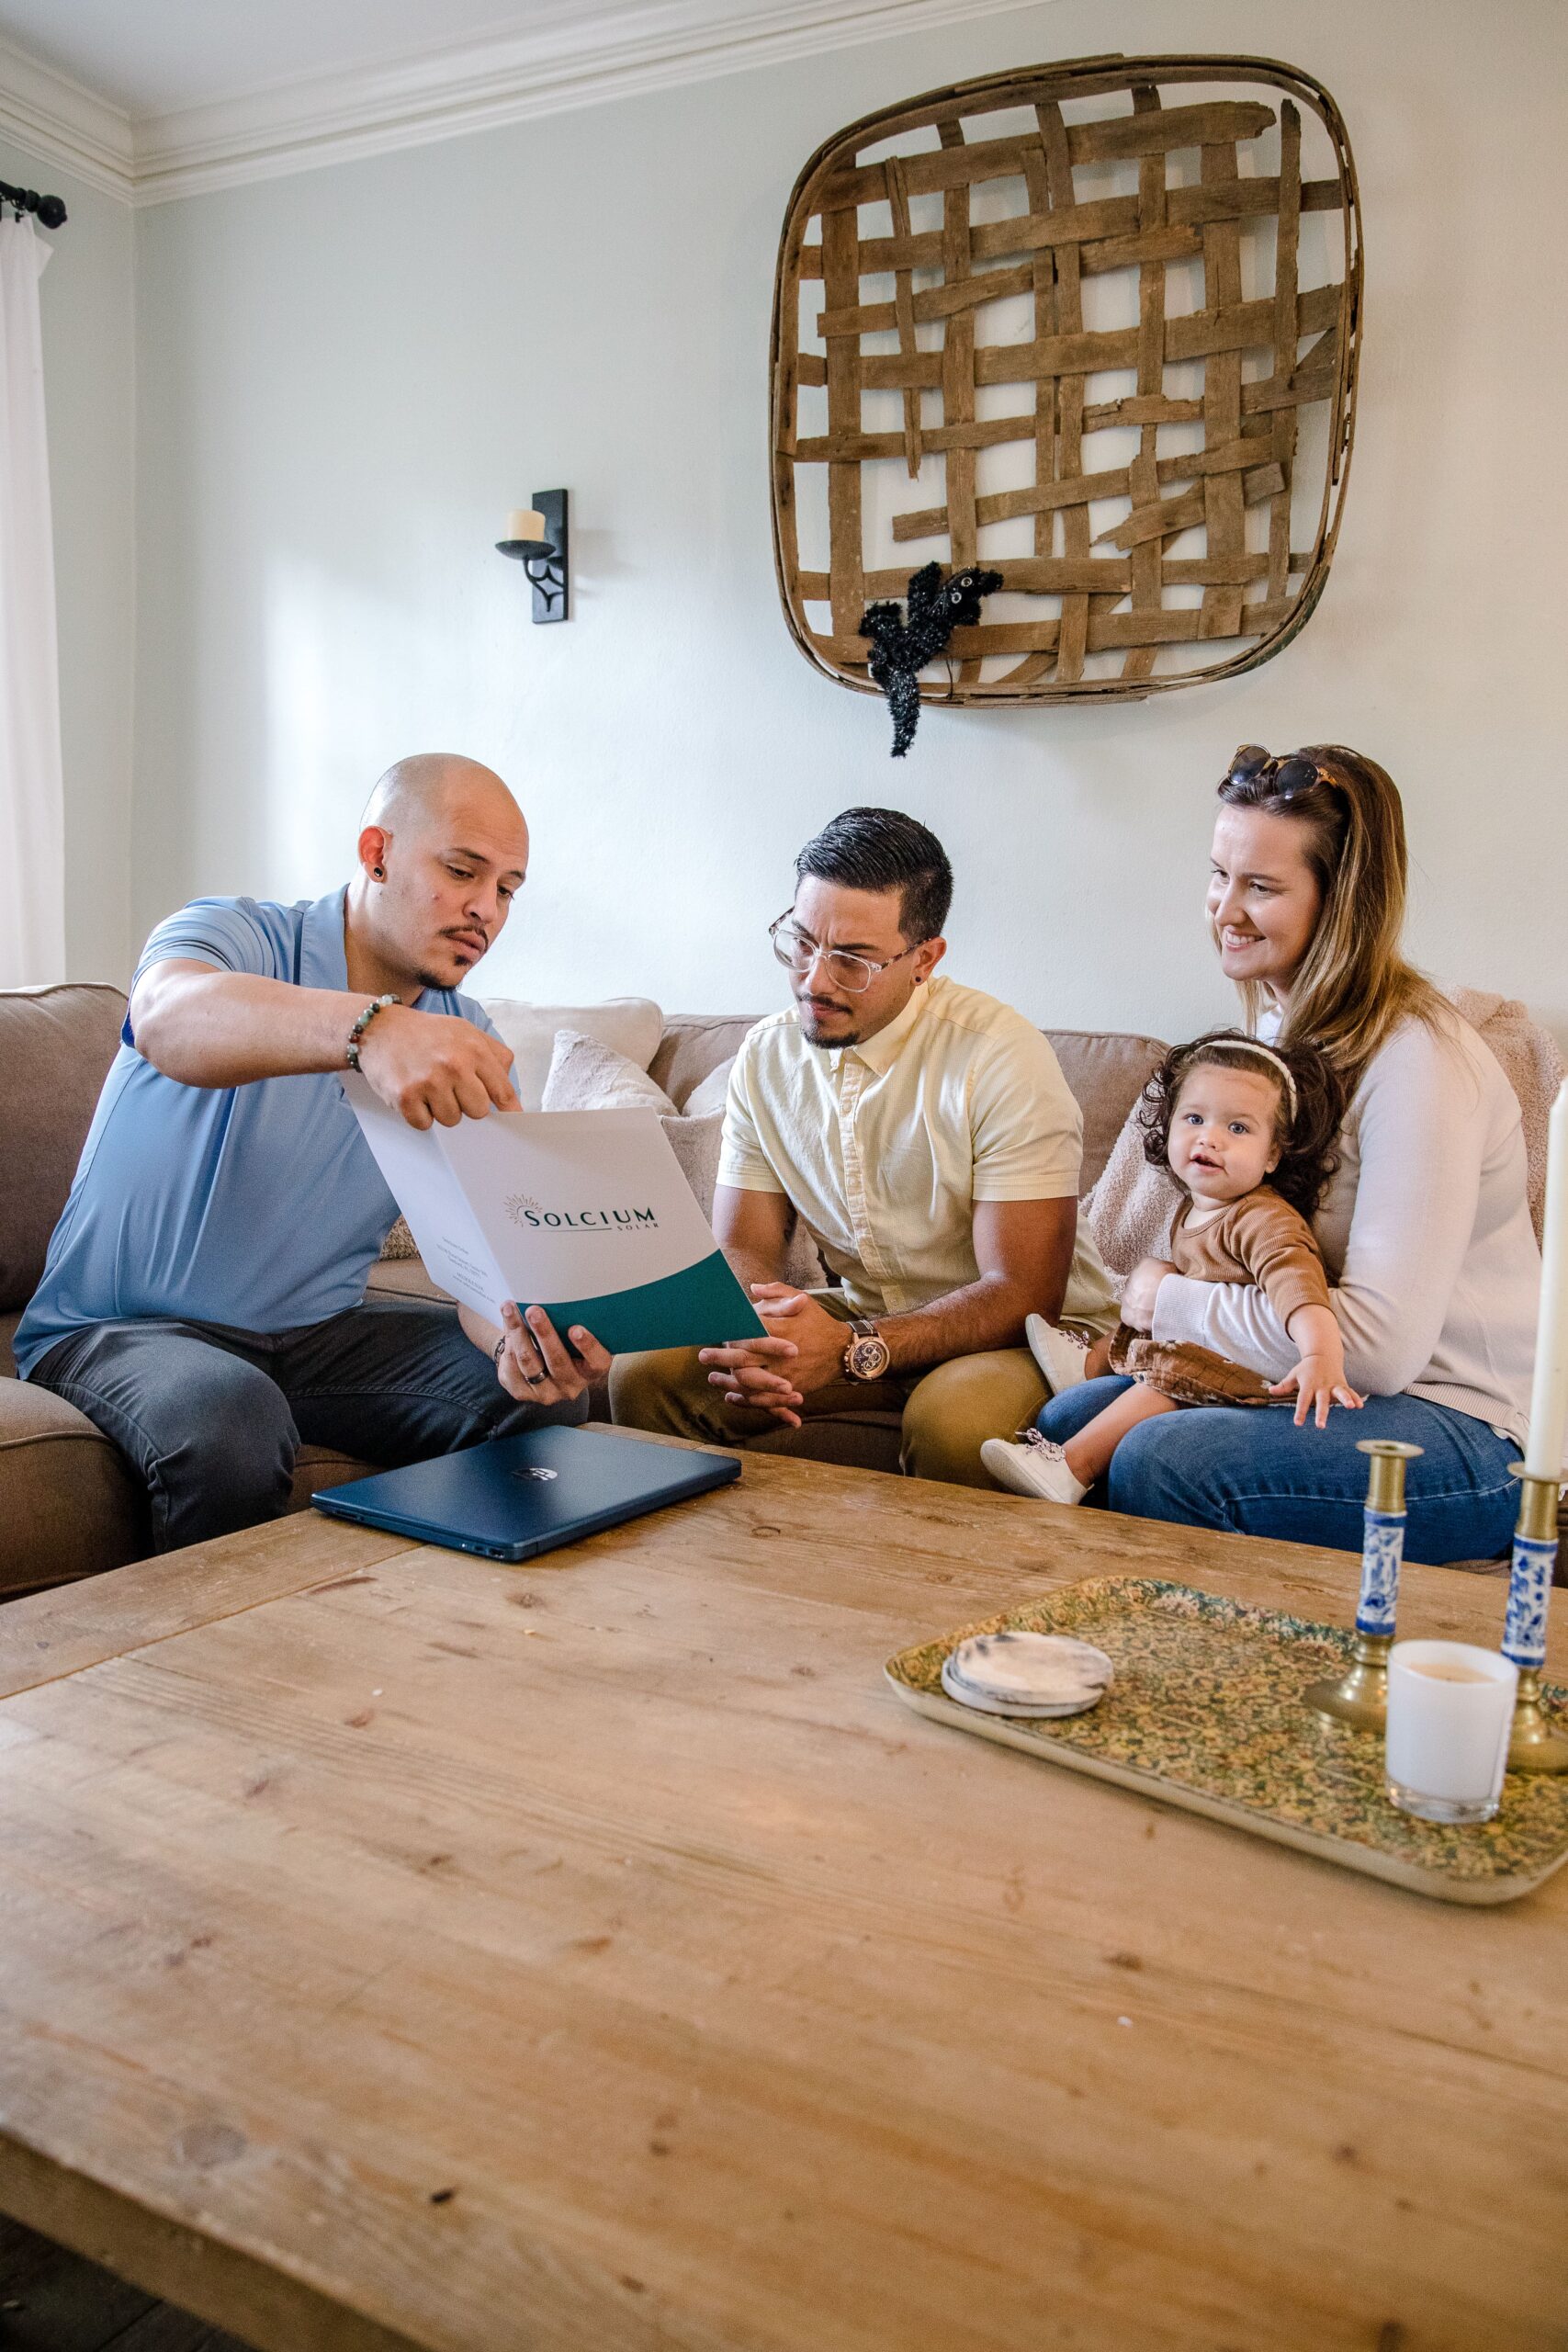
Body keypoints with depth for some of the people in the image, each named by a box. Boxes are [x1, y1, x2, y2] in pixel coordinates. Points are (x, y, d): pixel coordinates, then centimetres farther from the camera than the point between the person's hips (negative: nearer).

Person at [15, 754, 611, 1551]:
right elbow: (167, 1017, -37)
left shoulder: (467, 1048, 3)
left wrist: (516, 1336, -32)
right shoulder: (235, 937, -11)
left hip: (317, 1331, 5)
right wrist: (370, 1028, -57)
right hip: (121, 1328, -4)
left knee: (542, 1393, -15)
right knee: (229, 1420, -35)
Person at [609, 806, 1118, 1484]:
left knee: (953, 1420, -38)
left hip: (1024, 1335, -5)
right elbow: (741, 1249, 0)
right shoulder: (765, 1057, 0)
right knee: (645, 1371, -13)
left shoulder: (1001, 1057, -19)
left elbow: (1024, 1293, -21)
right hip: (860, 1321, 5)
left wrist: (853, 1351, -33)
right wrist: (743, 1330, -25)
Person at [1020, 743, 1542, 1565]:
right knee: (1063, 1422, -5)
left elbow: (1382, 1343, -27)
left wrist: (1170, 1303, -17)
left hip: (1464, 1429, -8)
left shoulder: (1416, 1057, -22)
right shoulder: (1279, 1020, 6)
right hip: (1330, 1386, 8)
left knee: (1157, 1460, -27)